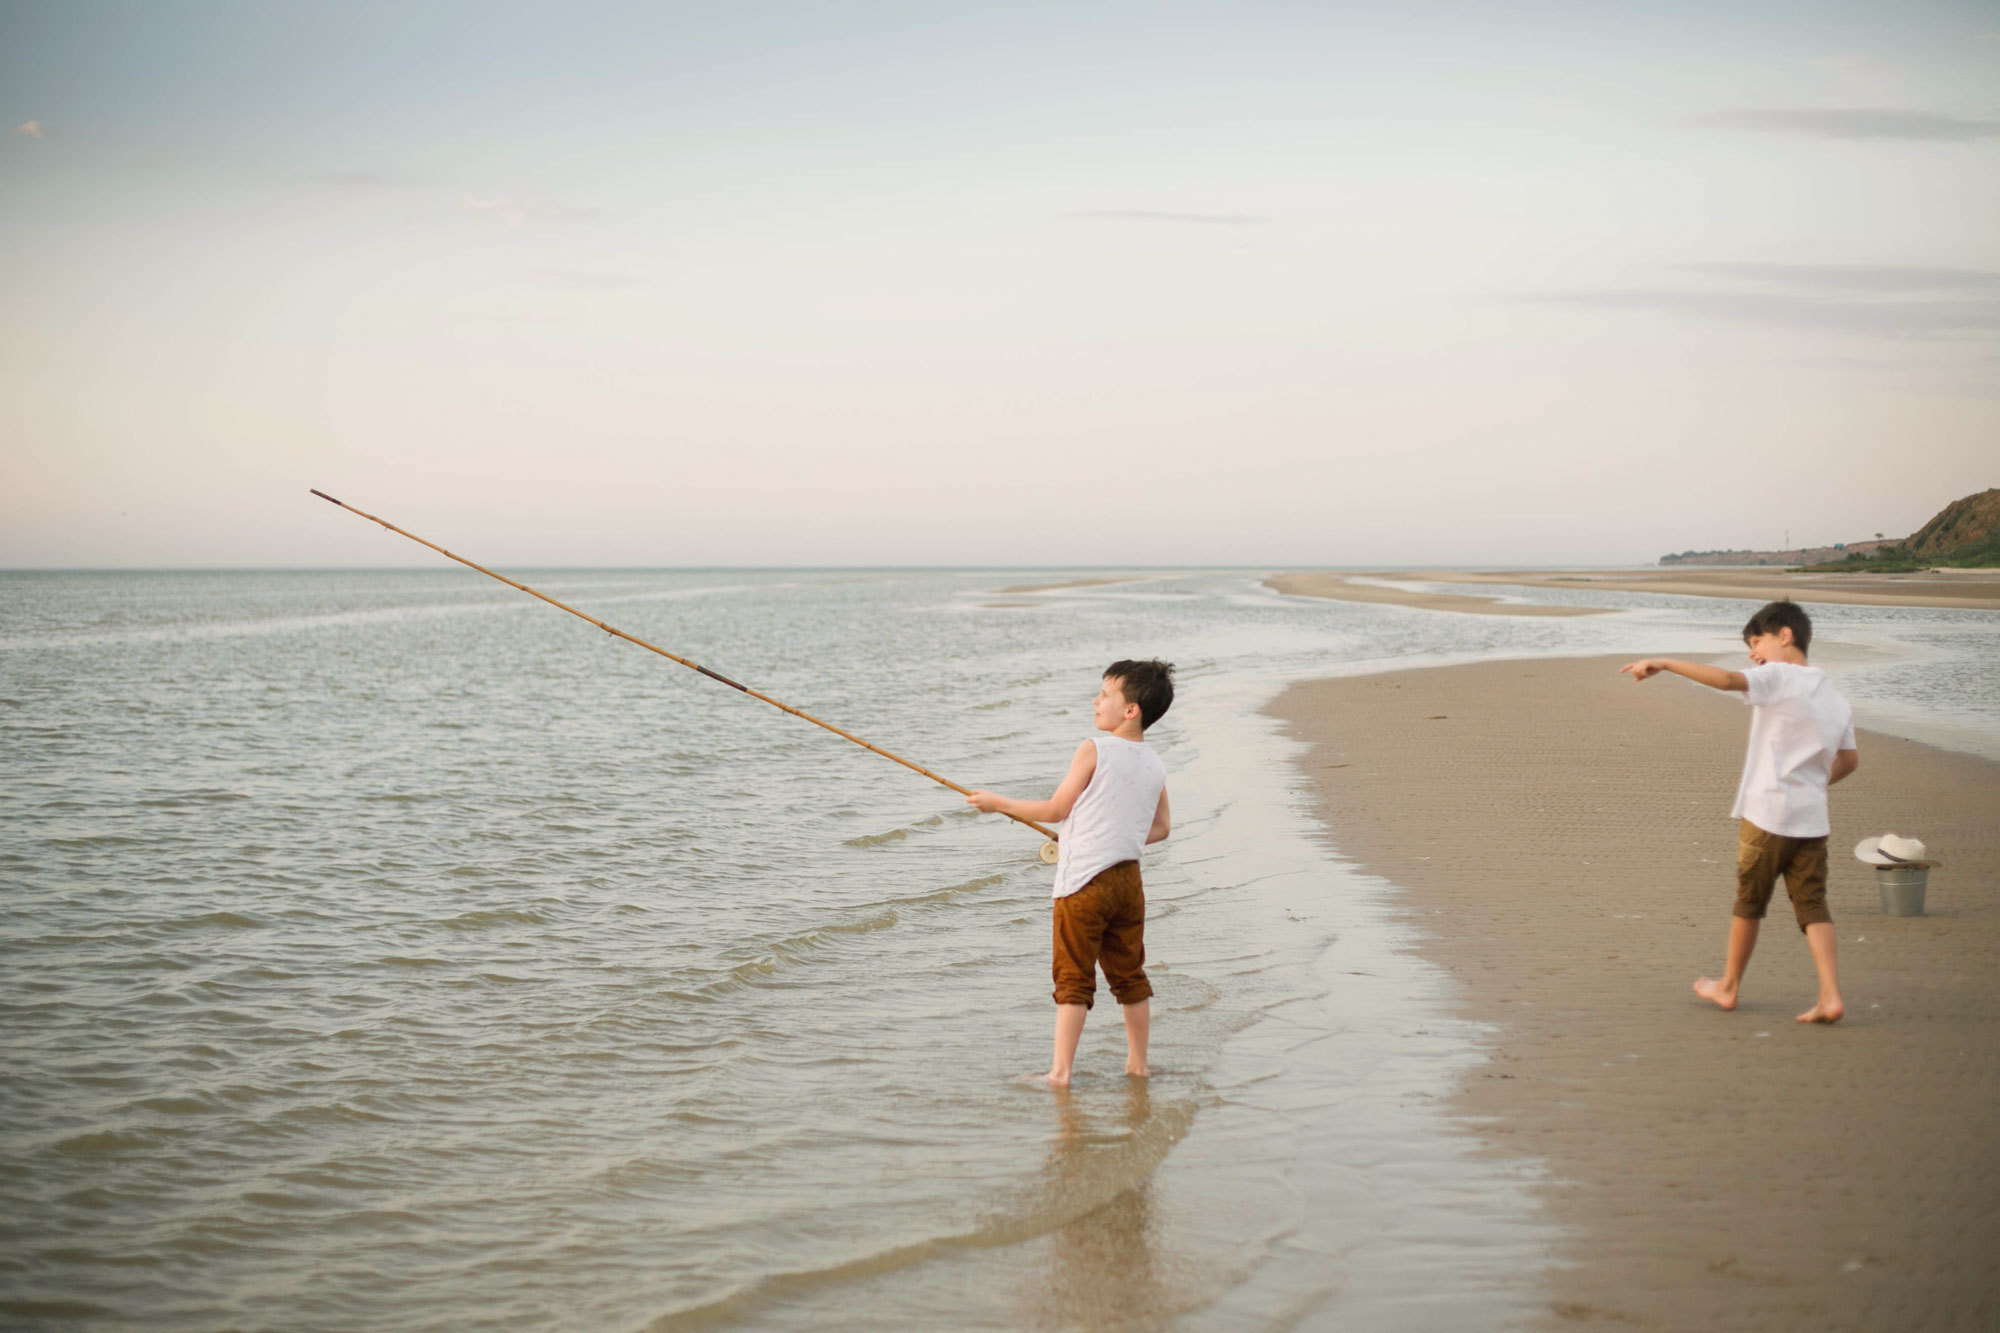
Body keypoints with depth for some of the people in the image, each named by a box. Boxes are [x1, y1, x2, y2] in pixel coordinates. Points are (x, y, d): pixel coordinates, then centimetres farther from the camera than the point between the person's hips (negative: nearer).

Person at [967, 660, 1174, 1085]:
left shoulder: (1093, 750, -11)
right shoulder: (1155, 766, 6)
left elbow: (1055, 810, -6)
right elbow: (1161, 827, 15)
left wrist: (1000, 803, 5)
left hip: (1083, 880, -6)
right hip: (1128, 879, 6)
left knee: (1073, 978, -2)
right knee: (1129, 974, 15)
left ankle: (1059, 1071, -2)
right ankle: (1138, 1064, 21)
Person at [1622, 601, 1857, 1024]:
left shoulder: (1778, 677, -9)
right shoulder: (1835, 698, 14)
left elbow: (1728, 679, -27)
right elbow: (1849, 760, 20)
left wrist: (1663, 663, -28)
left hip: (1767, 814, -6)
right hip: (1812, 819, 6)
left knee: (1748, 902, 8)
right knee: (1812, 905, 5)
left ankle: (1728, 986, 23)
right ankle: (1830, 996, -8)